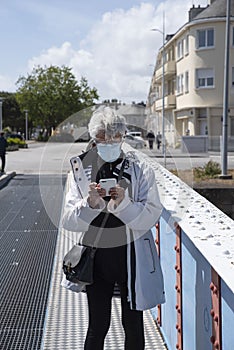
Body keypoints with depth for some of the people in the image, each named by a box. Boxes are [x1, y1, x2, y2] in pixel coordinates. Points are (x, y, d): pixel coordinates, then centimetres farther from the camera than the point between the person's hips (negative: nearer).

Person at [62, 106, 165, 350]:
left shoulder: (140, 171, -3)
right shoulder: (81, 169, -1)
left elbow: (151, 217, -10)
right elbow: (68, 222, -5)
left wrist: (124, 203, -26)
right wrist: (89, 204, -24)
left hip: (132, 257, 0)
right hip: (96, 258, 1)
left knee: (133, 325, 14)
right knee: (97, 326, 13)